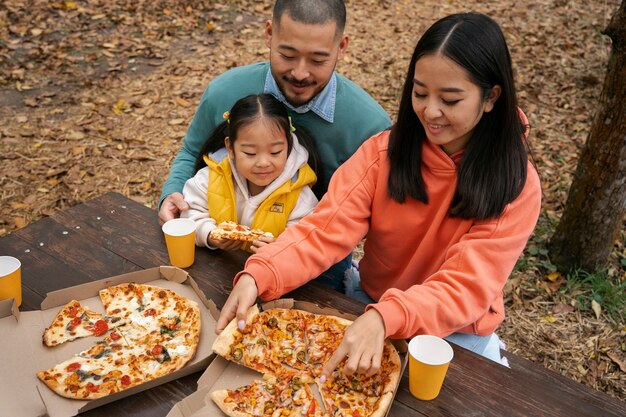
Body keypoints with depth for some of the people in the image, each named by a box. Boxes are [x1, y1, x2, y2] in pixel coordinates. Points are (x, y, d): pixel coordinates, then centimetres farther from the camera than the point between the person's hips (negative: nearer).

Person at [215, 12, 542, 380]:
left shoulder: (516, 187, -18)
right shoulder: (384, 151, -13)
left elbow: (467, 287, -26)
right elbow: (326, 230, -20)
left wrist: (384, 318, -43)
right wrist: (257, 276, -37)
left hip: (455, 333, -1)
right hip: (370, 307, 2)